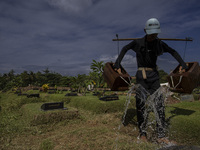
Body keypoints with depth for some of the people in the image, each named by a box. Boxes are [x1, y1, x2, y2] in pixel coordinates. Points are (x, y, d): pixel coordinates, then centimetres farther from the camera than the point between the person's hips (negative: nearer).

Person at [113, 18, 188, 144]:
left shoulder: (159, 44, 5)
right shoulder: (138, 43, -4)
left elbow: (173, 52, 18)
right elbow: (124, 49, 7)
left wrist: (183, 64, 12)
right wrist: (117, 64, -2)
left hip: (154, 76, 3)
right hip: (141, 76, -3)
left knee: (160, 104, -1)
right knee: (141, 104, -1)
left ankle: (161, 136, 7)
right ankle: (142, 133, 12)